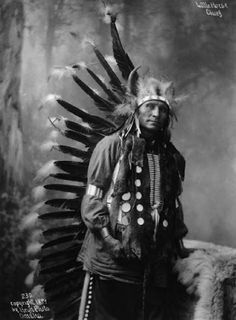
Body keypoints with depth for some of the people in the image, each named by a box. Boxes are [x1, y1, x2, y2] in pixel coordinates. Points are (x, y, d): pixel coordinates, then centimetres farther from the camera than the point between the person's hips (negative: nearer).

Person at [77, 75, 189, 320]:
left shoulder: (173, 157, 13)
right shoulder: (112, 145, -2)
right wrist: (109, 239, -14)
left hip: (157, 263, 5)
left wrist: (177, 240, 12)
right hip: (112, 261, -4)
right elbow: (92, 199, -5)